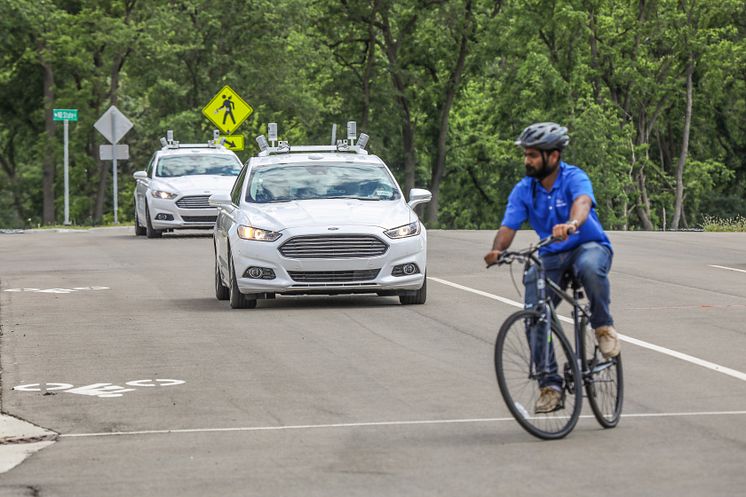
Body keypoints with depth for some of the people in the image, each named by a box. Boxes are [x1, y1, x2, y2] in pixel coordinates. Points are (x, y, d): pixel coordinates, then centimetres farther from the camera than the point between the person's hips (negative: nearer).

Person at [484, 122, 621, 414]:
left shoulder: (574, 178, -17)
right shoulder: (523, 190, -3)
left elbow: (582, 202, -39)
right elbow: (508, 226, -12)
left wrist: (570, 223, -62)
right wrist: (497, 250, -34)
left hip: (589, 245, -4)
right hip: (550, 256, 4)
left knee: (590, 267, -41)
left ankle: (603, 327, -16)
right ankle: (550, 386, -5)